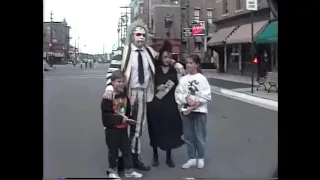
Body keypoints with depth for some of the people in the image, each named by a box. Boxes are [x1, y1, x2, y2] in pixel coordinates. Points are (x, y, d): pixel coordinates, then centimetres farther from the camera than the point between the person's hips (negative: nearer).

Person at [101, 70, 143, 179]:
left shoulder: (125, 96, 5)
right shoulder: (108, 97, -18)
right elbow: (106, 115, -23)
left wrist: (129, 119, -3)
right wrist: (121, 119, -26)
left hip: (123, 128, 6)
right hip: (111, 129, -6)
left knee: (127, 149, 13)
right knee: (113, 151, 8)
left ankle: (129, 171, 26)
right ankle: (112, 171, 25)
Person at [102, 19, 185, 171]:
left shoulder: (149, 51, 9)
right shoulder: (124, 51, -7)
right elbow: (112, 70, -15)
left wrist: (175, 63, 13)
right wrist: (109, 87, -28)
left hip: (142, 94, 5)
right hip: (125, 94, -5)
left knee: (138, 127, 12)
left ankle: (135, 157, 24)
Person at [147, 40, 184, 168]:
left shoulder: (175, 70, 6)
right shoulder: (154, 69, 2)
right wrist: (157, 88, -15)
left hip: (170, 104, 1)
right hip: (155, 103, -1)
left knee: (170, 129, 4)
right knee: (156, 129, 5)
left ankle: (169, 157, 19)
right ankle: (155, 155, 22)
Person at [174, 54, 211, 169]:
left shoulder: (202, 79, -5)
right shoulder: (183, 79, 4)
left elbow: (207, 95, -9)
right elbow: (178, 94, -1)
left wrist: (196, 104, -17)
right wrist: (187, 99, -17)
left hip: (199, 110, -3)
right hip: (186, 111, 3)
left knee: (199, 136, 5)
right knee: (188, 136, 9)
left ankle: (200, 158, 22)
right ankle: (192, 158, 22)